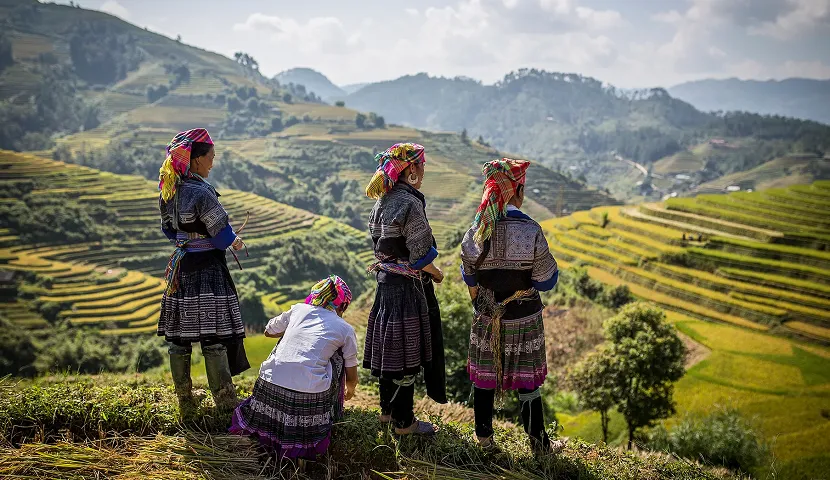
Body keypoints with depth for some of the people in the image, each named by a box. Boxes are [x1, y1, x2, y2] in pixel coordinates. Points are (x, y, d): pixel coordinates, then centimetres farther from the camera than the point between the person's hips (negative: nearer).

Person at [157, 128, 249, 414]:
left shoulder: (169, 189, 6)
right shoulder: (201, 192, -20)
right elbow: (223, 236, -17)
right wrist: (234, 242, 3)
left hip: (180, 267, 8)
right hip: (207, 269, -8)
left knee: (178, 337, 11)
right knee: (214, 338, -2)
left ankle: (185, 401, 22)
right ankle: (226, 403, 5)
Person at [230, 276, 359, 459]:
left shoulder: (298, 310, 15)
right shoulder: (345, 329, 9)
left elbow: (268, 332, 32)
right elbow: (352, 378, 17)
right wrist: (349, 391, 39)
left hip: (269, 387, 2)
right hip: (310, 397, -2)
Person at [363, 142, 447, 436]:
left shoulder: (382, 202, 8)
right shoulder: (410, 204, -19)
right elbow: (421, 256, -20)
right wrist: (436, 274, 1)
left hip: (385, 280, 9)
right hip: (407, 286, -9)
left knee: (388, 348, 19)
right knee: (406, 352, 2)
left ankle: (387, 410, 34)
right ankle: (404, 422, 14)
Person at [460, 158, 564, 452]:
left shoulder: (475, 232, -8)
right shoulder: (531, 231, -18)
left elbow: (470, 280, 3)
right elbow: (546, 282, -12)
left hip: (486, 319, 3)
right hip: (524, 318, -2)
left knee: (484, 377, 16)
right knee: (528, 382, 10)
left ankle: (484, 437, 32)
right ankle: (538, 442, 25)